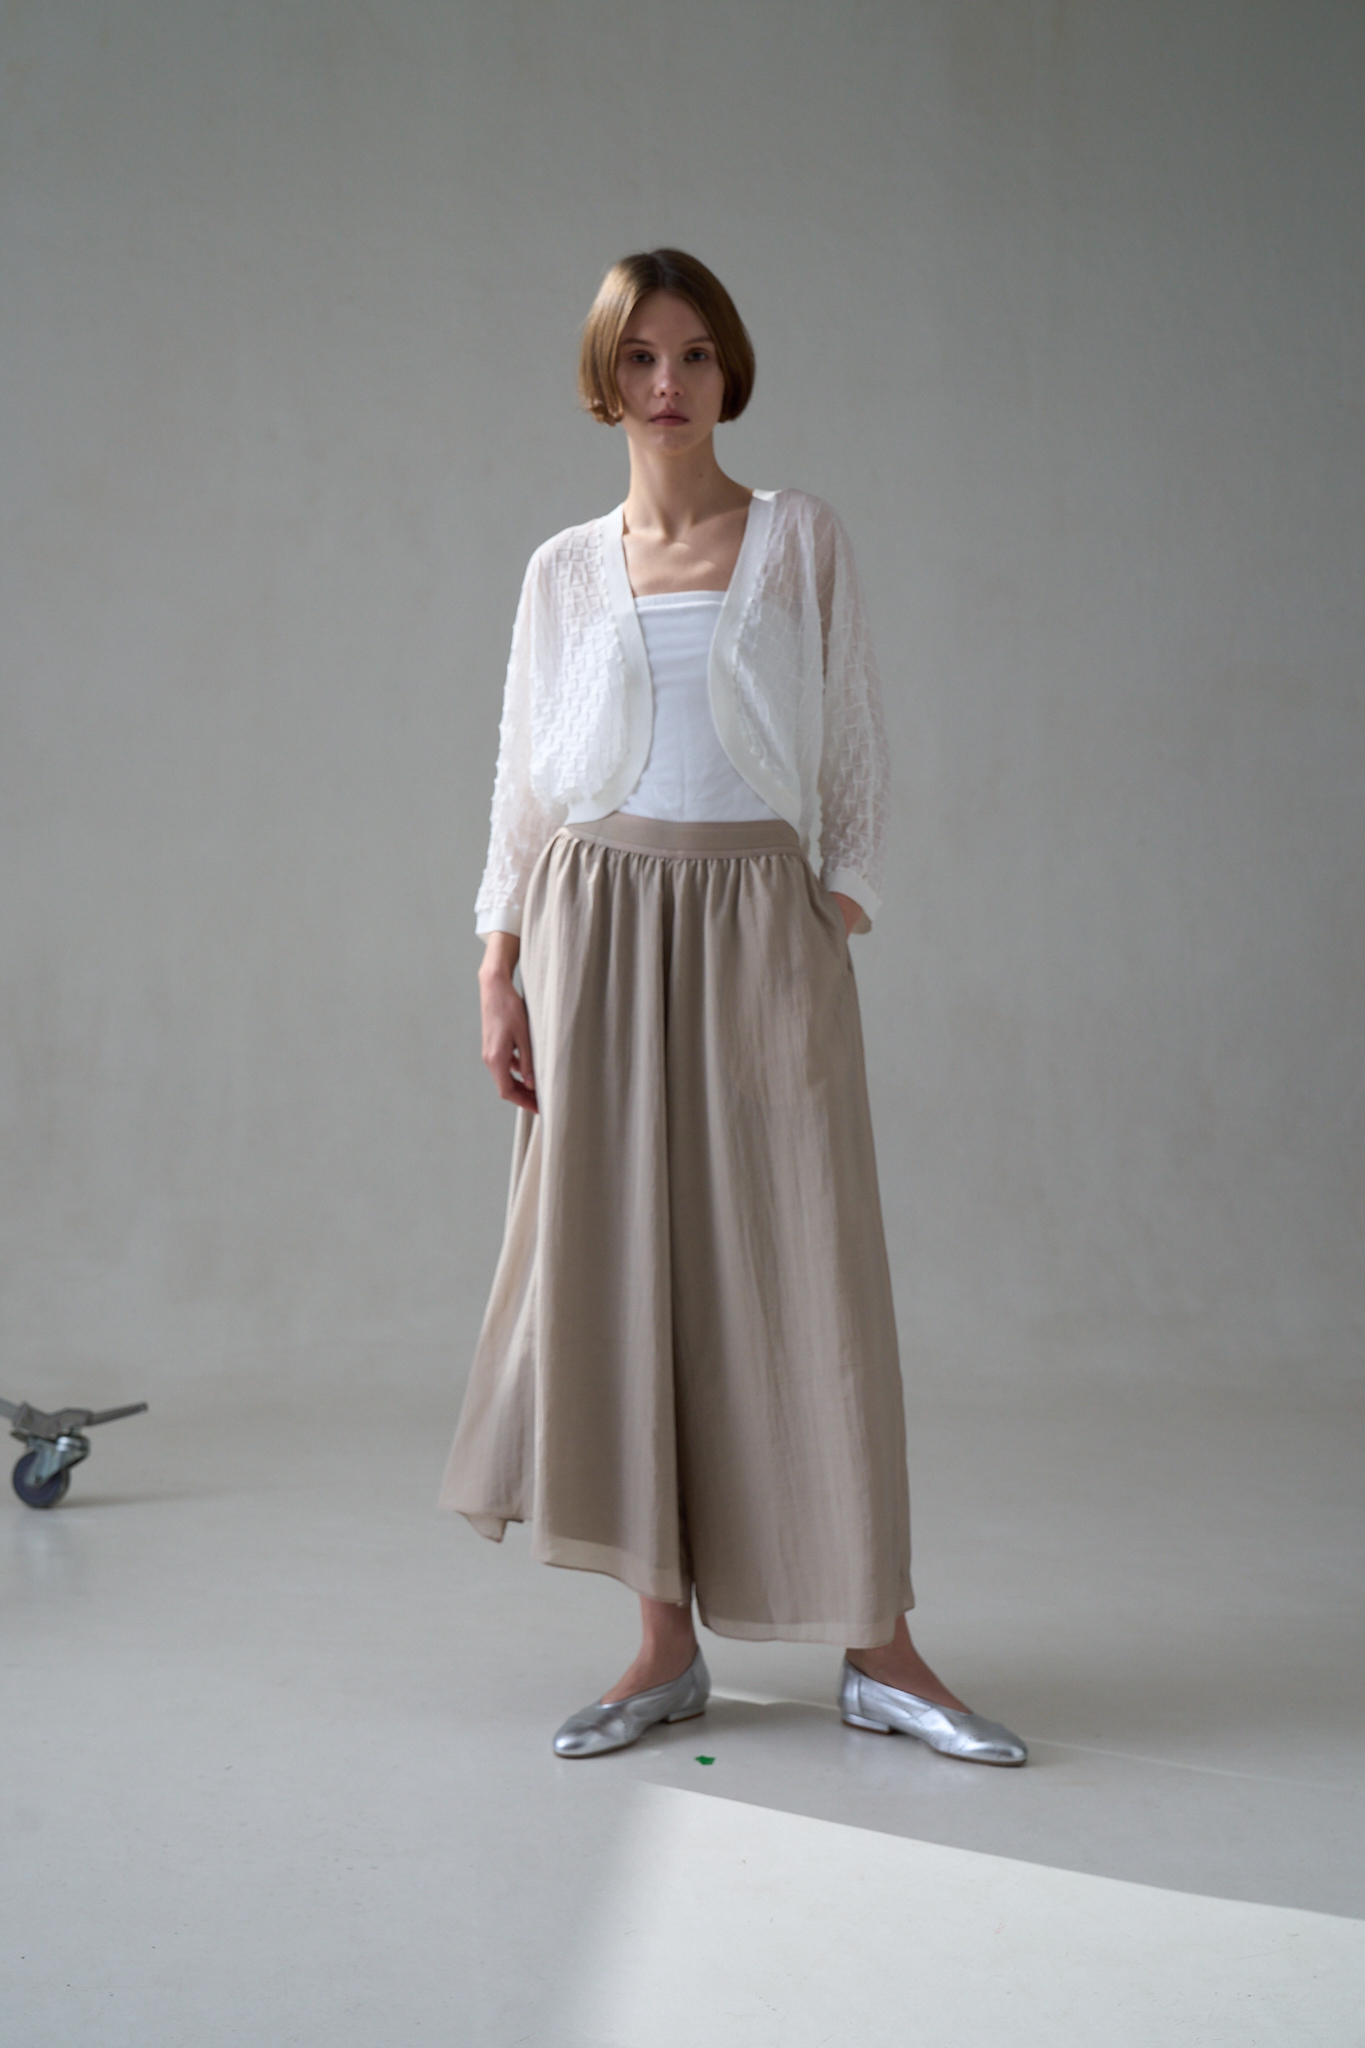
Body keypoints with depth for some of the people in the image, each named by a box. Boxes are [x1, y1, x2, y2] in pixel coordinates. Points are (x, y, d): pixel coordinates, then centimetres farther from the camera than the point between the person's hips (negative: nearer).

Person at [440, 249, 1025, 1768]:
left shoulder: (801, 542, 7)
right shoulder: (564, 572, 11)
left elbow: (855, 752, 5)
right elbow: (525, 783, 11)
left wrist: (837, 934, -4)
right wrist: (499, 972, 3)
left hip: (759, 928, -2)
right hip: (599, 931, 2)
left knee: (806, 1272, -4)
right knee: (624, 1275, 1)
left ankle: (877, 1652, 6)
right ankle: (667, 1646, 12)